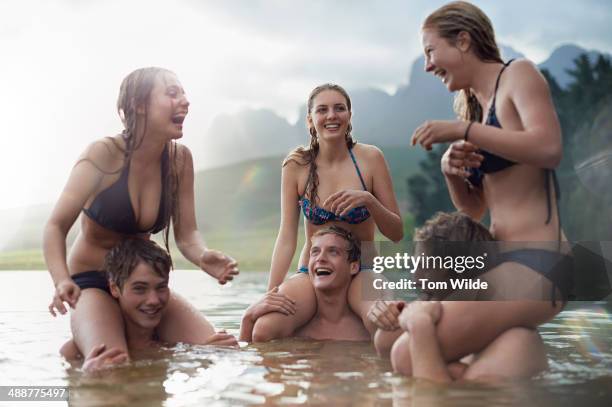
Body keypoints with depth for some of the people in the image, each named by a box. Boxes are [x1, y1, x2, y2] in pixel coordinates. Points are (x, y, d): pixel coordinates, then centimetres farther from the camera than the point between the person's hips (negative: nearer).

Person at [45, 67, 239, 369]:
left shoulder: (179, 159, -4)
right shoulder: (104, 154, -18)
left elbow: (186, 234, -4)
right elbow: (56, 226, -16)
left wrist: (203, 257, -28)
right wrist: (62, 282, -35)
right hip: (91, 283, -5)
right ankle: (74, 349, 0)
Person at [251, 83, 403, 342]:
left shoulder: (370, 158, -4)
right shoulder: (296, 165, -3)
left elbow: (396, 233, -2)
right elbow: (286, 238, -5)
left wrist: (368, 199, -21)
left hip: (362, 273, 0)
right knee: (263, 329, -30)